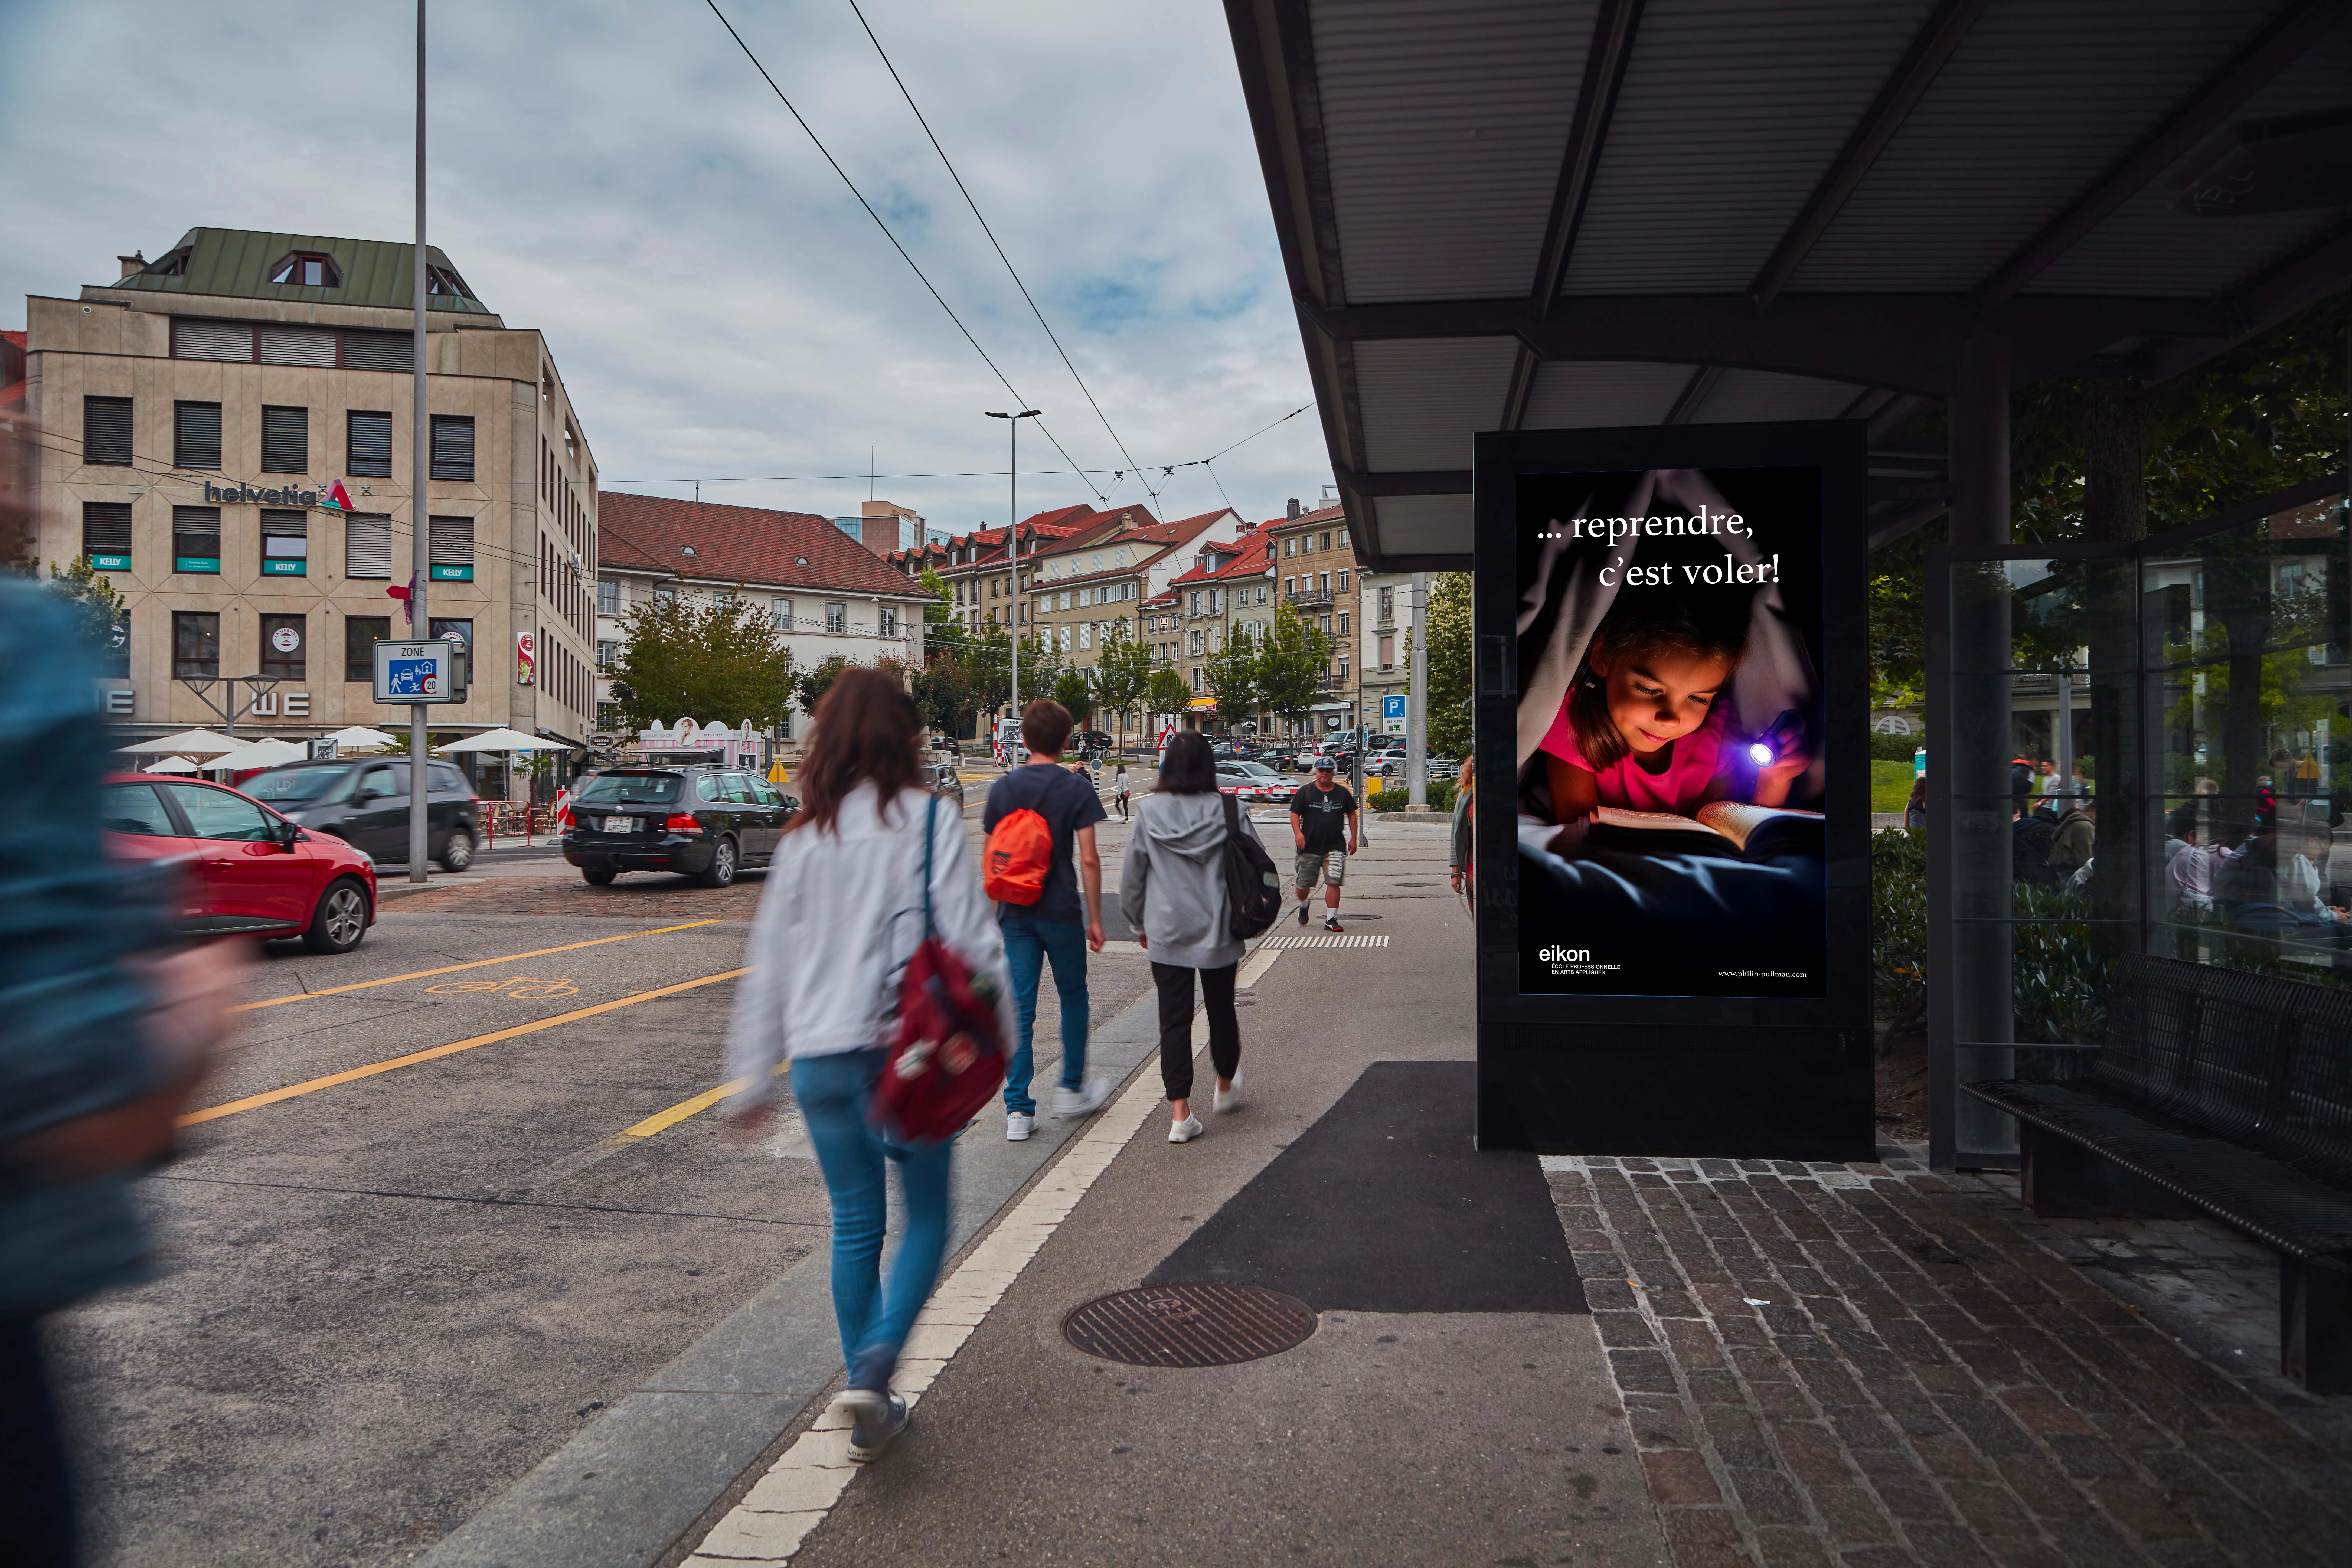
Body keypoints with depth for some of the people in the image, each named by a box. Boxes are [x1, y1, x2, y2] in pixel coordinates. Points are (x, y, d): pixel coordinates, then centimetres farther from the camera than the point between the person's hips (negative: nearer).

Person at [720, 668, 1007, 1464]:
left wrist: (755, 1076, 16)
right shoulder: (930, 821, -5)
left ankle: (868, 1408, 19)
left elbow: (769, 963, 10)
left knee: (855, 1226, 13)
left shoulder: (804, 837, 7)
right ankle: (876, 1363, -9)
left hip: (818, 1055, 4)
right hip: (906, 1049, -4)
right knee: (926, 1218, 11)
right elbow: (970, 942, -9)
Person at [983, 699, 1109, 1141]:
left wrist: (994, 912, 15)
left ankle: (1018, 1110, 3)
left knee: (1020, 1007, 4)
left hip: (1016, 914, 3)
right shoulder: (1077, 789, -7)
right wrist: (1095, 918, -3)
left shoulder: (1003, 789, 3)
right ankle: (1072, 1090, 27)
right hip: (1061, 912, -2)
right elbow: (1088, 858, -10)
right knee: (1073, 997, 17)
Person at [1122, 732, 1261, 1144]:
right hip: (1219, 933, 1)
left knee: (1174, 1021, 5)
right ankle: (1226, 1087, 40)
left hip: (1166, 935, 0)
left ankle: (1180, 1114, 1)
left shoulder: (1148, 813, -7)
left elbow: (1131, 876, 0)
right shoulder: (1230, 812, -9)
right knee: (1222, 1011, 20)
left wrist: (1140, 924, 14)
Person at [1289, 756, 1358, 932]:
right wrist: (1298, 833, -15)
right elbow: (1295, 814, 2)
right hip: (1310, 845, 0)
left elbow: (1352, 815, 18)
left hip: (1335, 846, 0)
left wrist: (1353, 839, 11)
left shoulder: (1342, 792, 9)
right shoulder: (1305, 791, 3)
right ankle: (1303, 906, 39)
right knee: (1304, 885, 6)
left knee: (1333, 882, -12)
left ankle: (1331, 920, -5)